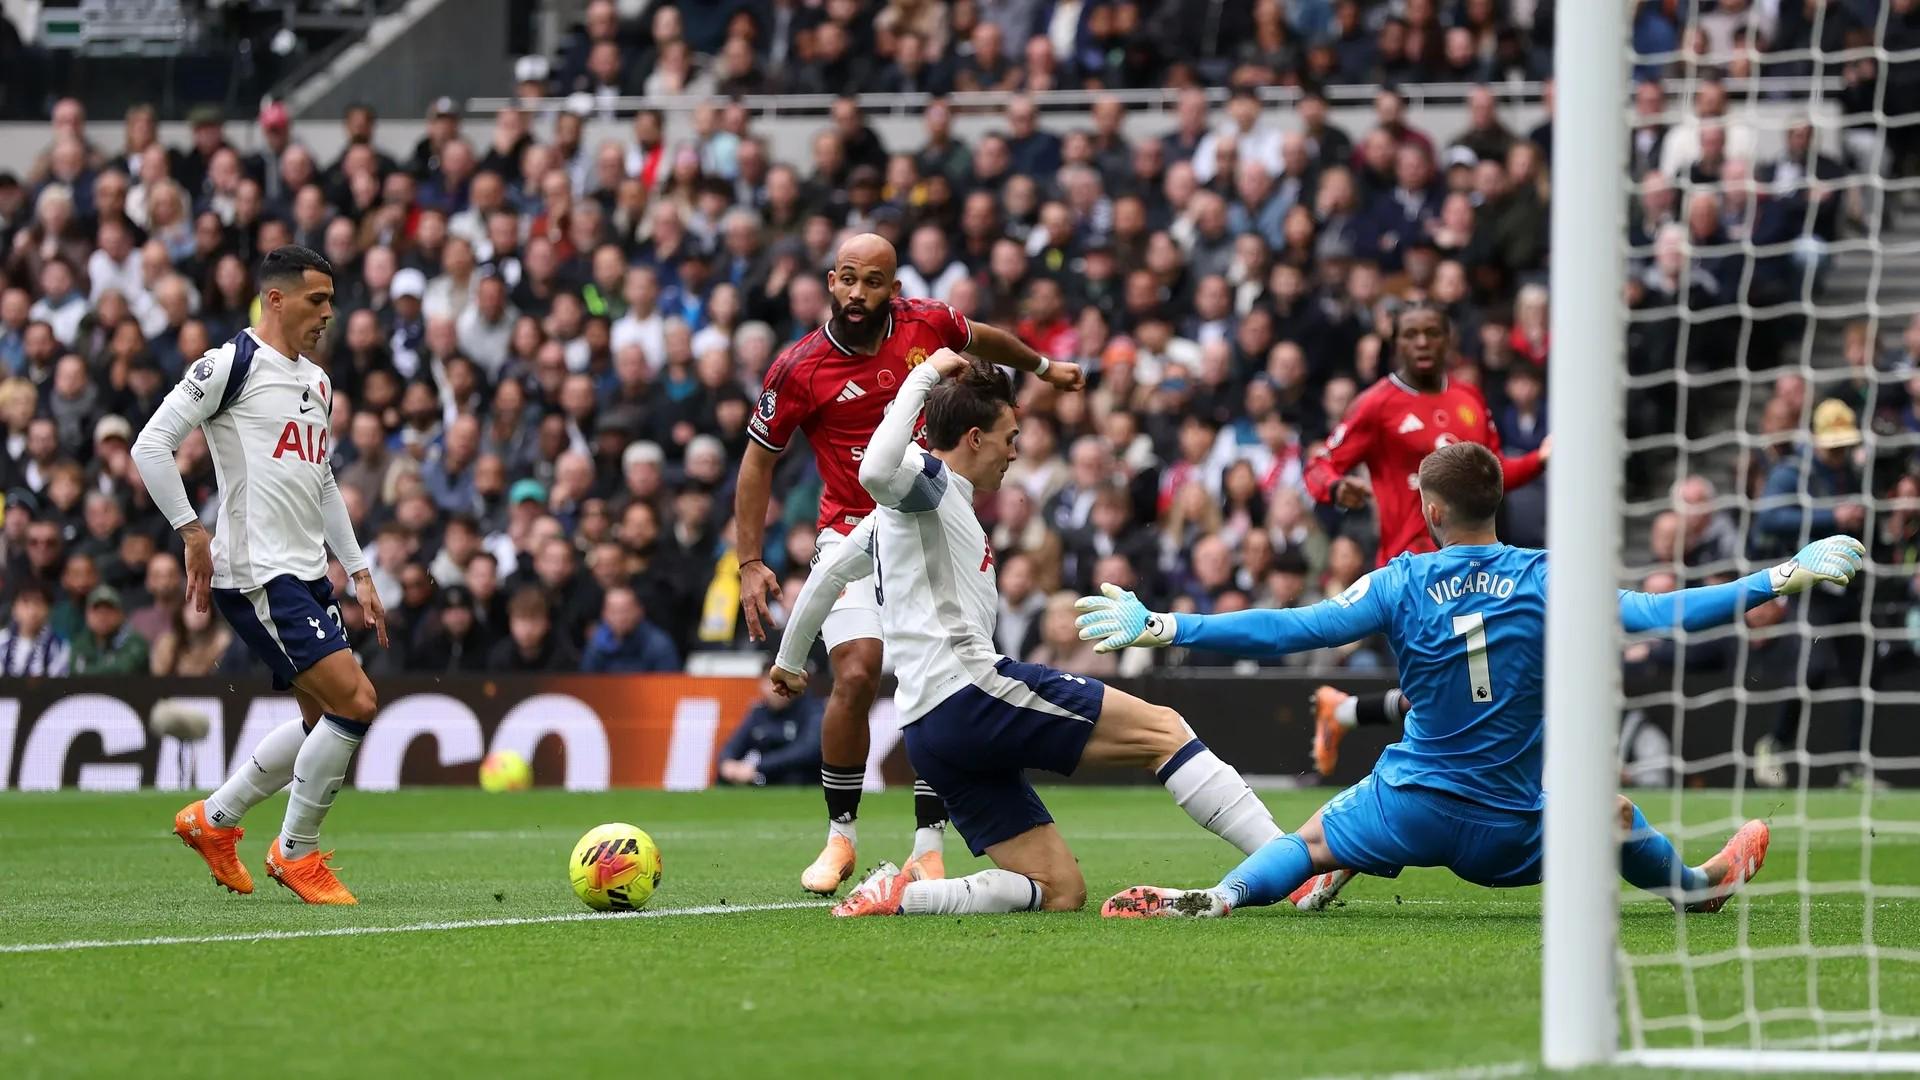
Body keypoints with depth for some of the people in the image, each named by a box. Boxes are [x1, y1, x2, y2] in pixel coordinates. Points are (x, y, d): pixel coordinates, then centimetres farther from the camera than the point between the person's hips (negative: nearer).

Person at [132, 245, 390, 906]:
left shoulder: (317, 382, 18)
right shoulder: (231, 365, -8)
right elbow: (151, 445, -12)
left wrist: (358, 572, 23)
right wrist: (192, 532, -16)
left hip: (307, 574, 9)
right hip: (256, 574, -9)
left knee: (323, 719, 10)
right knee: (355, 701, -15)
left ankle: (212, 820, 26)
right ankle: (296, 853, 0)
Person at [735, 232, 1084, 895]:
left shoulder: (927, 325, -2)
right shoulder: (799, 368, -9)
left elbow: (982, 341, 23)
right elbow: (758, 461, 2)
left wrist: (1043, 367, 40)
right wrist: (750, 564, -3)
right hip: (853, 535, -2)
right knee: (854, 677, -18)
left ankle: (928, 847, 4)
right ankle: (840, 836, 0)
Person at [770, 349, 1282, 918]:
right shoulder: (928, 480, -2)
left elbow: (831, 569, 38)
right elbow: (875, 471, -26)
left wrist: (791, 657, 49)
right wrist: (923, 378, -17)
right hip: (971, 690, -10)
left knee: (1062, 893, 5)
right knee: (1162, 729, -10)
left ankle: (897, 894, -7)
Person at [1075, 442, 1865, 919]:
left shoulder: (1401, 584, -9)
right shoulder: (1548, 581, -9)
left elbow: (1284, 631, -12)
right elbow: (1660, 617, -11)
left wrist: (1161, 628, -9)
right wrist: (1785, 577, -5)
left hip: (1412, 809, -1)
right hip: (1515, 833, 1)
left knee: (1308, 843, 15)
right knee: (1614, 812, 30)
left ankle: (1221, 896, -15)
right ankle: (1695, 886, 53)